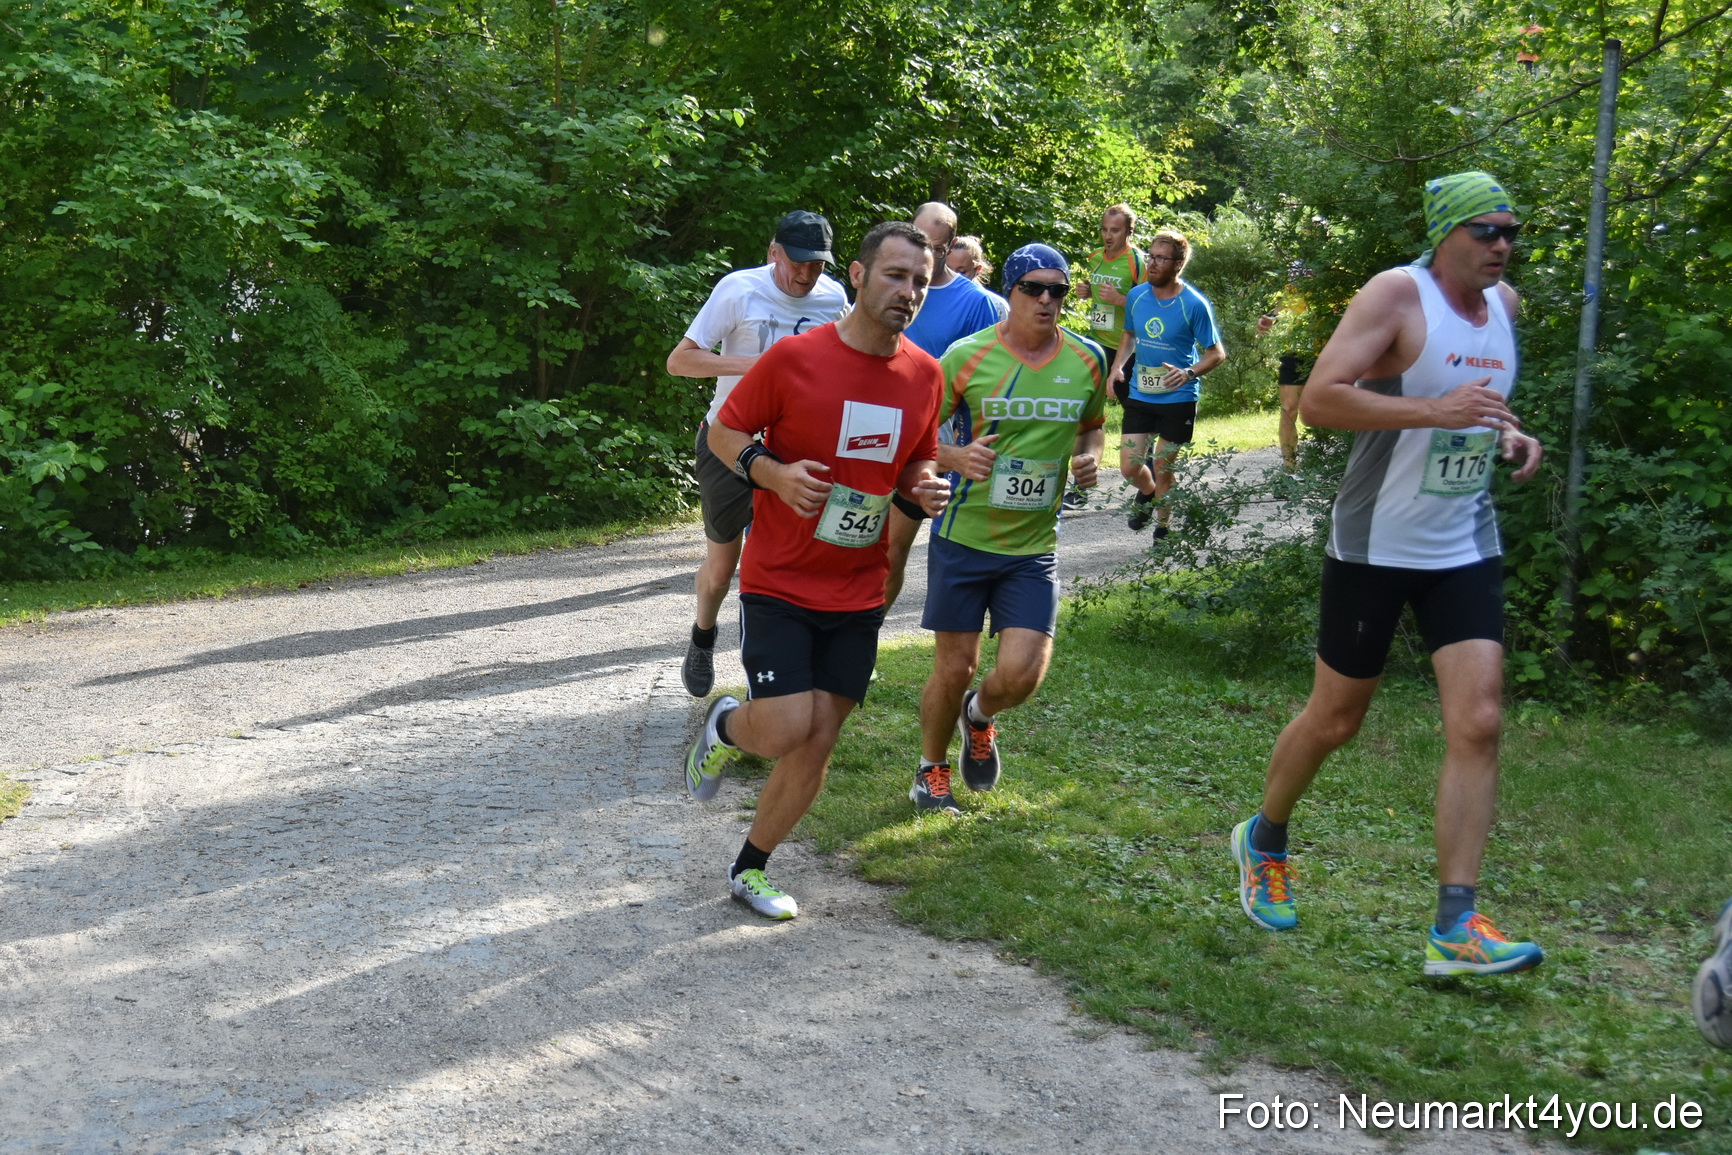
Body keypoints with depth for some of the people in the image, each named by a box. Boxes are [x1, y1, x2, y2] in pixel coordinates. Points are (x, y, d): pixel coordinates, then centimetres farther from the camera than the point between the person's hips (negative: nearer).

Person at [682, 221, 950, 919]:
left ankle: (750, 868, 25)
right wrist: (772, 471, -21)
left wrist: (925, 488, -6)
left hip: (857, 594, 4)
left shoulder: (925, 375, 2)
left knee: (818, 742, 6)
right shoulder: (793, 358, -12)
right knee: (785, 729, -13)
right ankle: (726, 726, 24)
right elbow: (723, 433, -2)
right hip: (779, 582, -4)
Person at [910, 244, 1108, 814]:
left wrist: (1089, 458, -2)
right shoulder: (968, 356, -8)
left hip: (1034, 546, 2)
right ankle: (932, 770, 31)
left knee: (1021, 674, -9)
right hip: (962, 536, -2)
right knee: (953, 669, 4)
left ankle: (978, 716, 28)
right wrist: (956, 457, -23)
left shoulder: (1087, 360, 2)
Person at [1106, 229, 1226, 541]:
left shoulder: (1194, 305, -13)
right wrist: (1117, 367, -1)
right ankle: (1148, 492, 36)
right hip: (1139, 396, 3)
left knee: (1162, 468, 4)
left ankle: (1163, 527, 27)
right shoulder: (1136, 296, -1)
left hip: (1178, 399, -3)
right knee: (1129, 468, 0)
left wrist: (1189, 373, -26)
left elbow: (1217, 352, -7)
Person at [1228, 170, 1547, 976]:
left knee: (1478, 722, -7)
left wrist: (1506, 435, 6)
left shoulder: (1504, 305, 9)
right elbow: (1318, 399, -24)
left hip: (1466, 548, 6)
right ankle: (1264, 841, 36)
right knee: (1334, 719, 7)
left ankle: (1453, 929, -5)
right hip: (1376, 547, -5)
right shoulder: (1397, 295, -14)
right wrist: (1435, 410, -30)